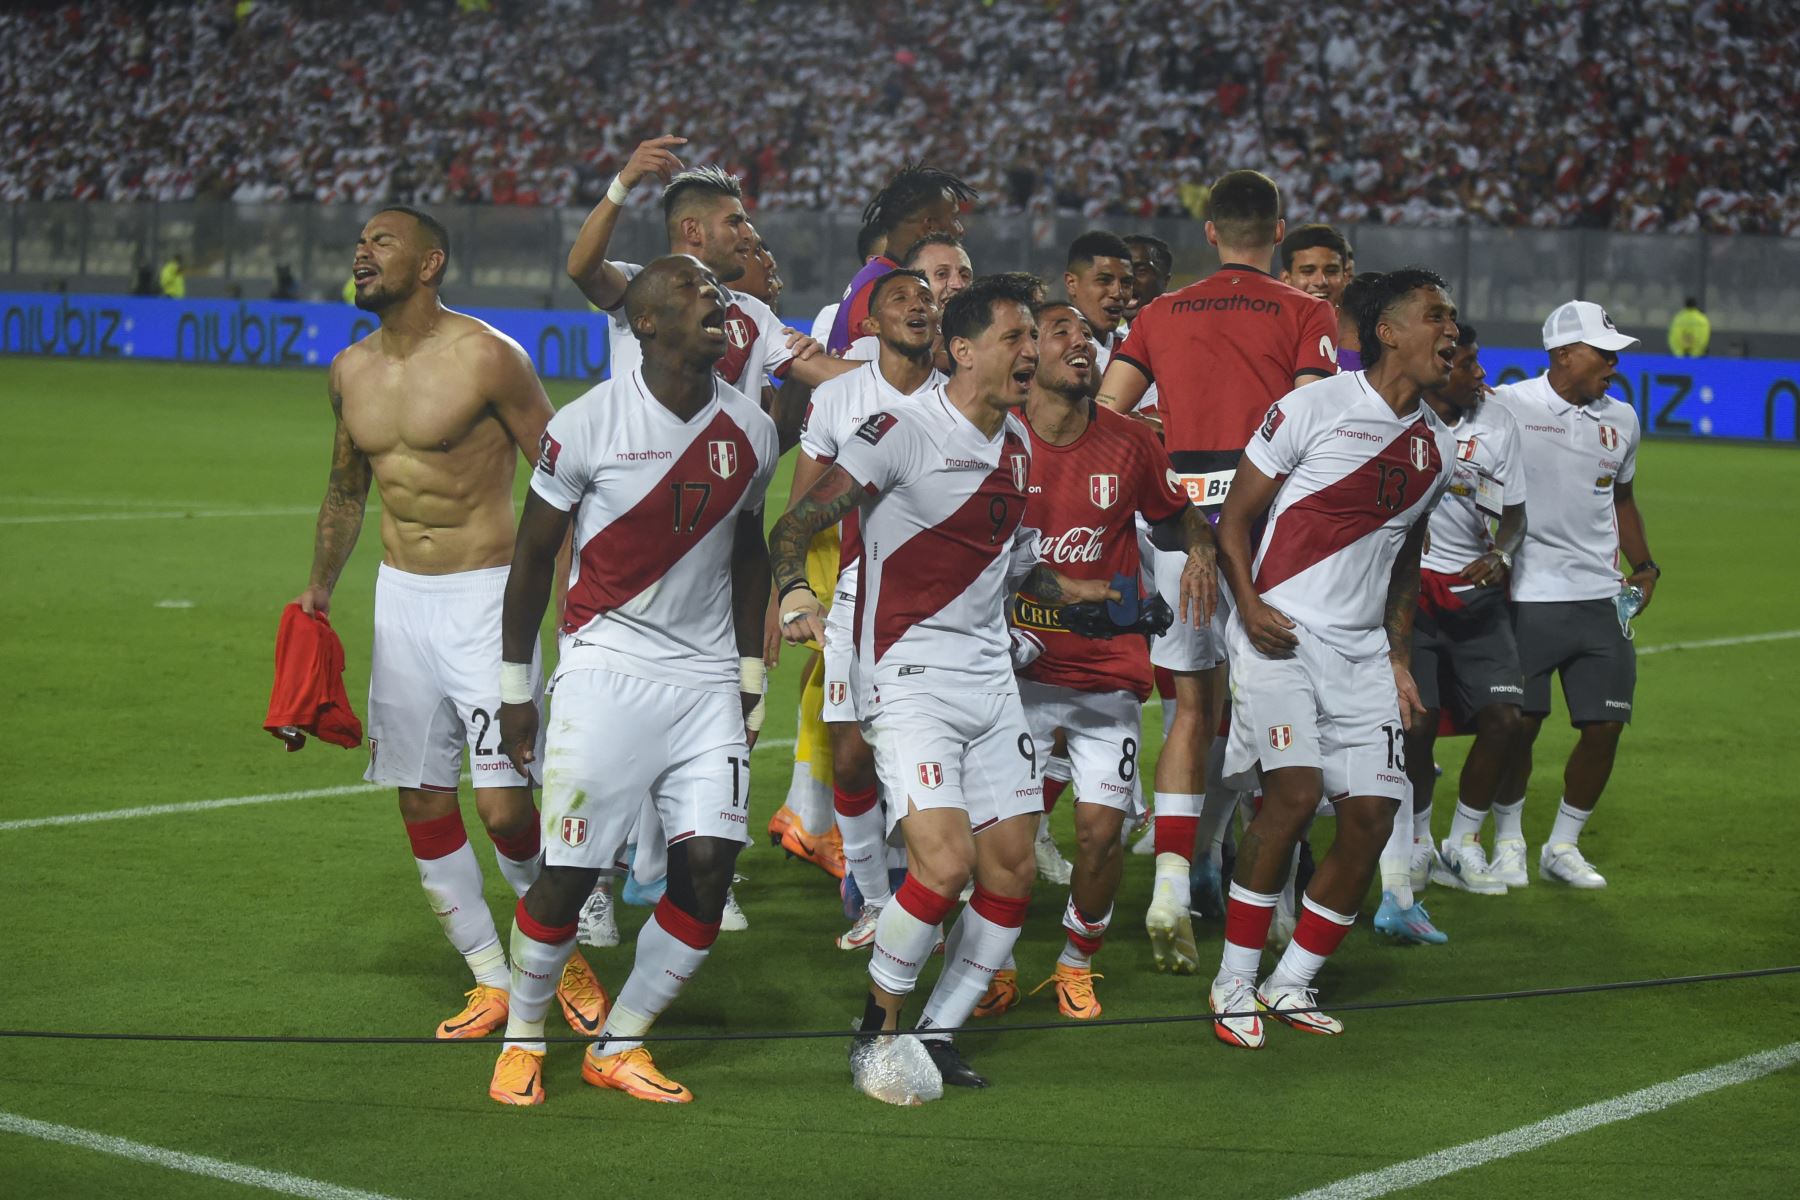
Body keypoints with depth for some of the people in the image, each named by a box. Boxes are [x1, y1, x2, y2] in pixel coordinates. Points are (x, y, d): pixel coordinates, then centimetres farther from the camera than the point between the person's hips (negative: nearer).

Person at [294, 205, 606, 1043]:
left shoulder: (486, 357, -12)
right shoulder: (351, 370, 8)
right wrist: (321, 584, 14)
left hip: (484, 598, -6)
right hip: (399, 598, 6)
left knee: (504, 807, -11)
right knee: (423, 802, 6)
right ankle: (491, 980, 19)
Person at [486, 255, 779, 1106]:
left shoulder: (750, 430, 4)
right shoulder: (589, 425, -9)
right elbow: (533, 558, 0)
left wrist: (751, 675, 17)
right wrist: (514, 689, 3)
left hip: (708, 679, 4)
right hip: (607, 673, -4)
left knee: (709, 862, -5)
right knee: (571, 870, -5)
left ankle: (618, 1047, 11)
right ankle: (523, 1039, 19)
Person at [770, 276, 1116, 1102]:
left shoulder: (1015, 444, 13)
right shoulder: (903, 432, -11)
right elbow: (798, 523, -12)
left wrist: (1068, 591, 16)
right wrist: (795, 592, -31)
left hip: (991, 676, 8)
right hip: (909, 676, -8)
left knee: (1011, 869, 3)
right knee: (945, 861, -19)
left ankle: (938, 1032, 17)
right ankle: (878, 1027, 1)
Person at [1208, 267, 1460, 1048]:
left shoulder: (1437, 448, 13)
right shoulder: (1314, 407, -6)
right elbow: (1234, 517, -2)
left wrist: (1399, 659, 17)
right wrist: (1249, 604, -16)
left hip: (1361, 650, 6)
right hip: (1281, 632, -6)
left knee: (1372, 811, -3)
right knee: (1294, 788, -20)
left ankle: (1290, 984, 13)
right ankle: (1234, 983, -6)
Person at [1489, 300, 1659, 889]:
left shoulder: (1620, 419, 12)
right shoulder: (1507, 408, -6)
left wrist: (1644, 565, 16)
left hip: (1600, 598, 5)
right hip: (1527, 596, -5)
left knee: (1605, 725, 2)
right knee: (1520, 723, -3)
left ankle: (1563, 846, 18)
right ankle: (1508, 839, 18)